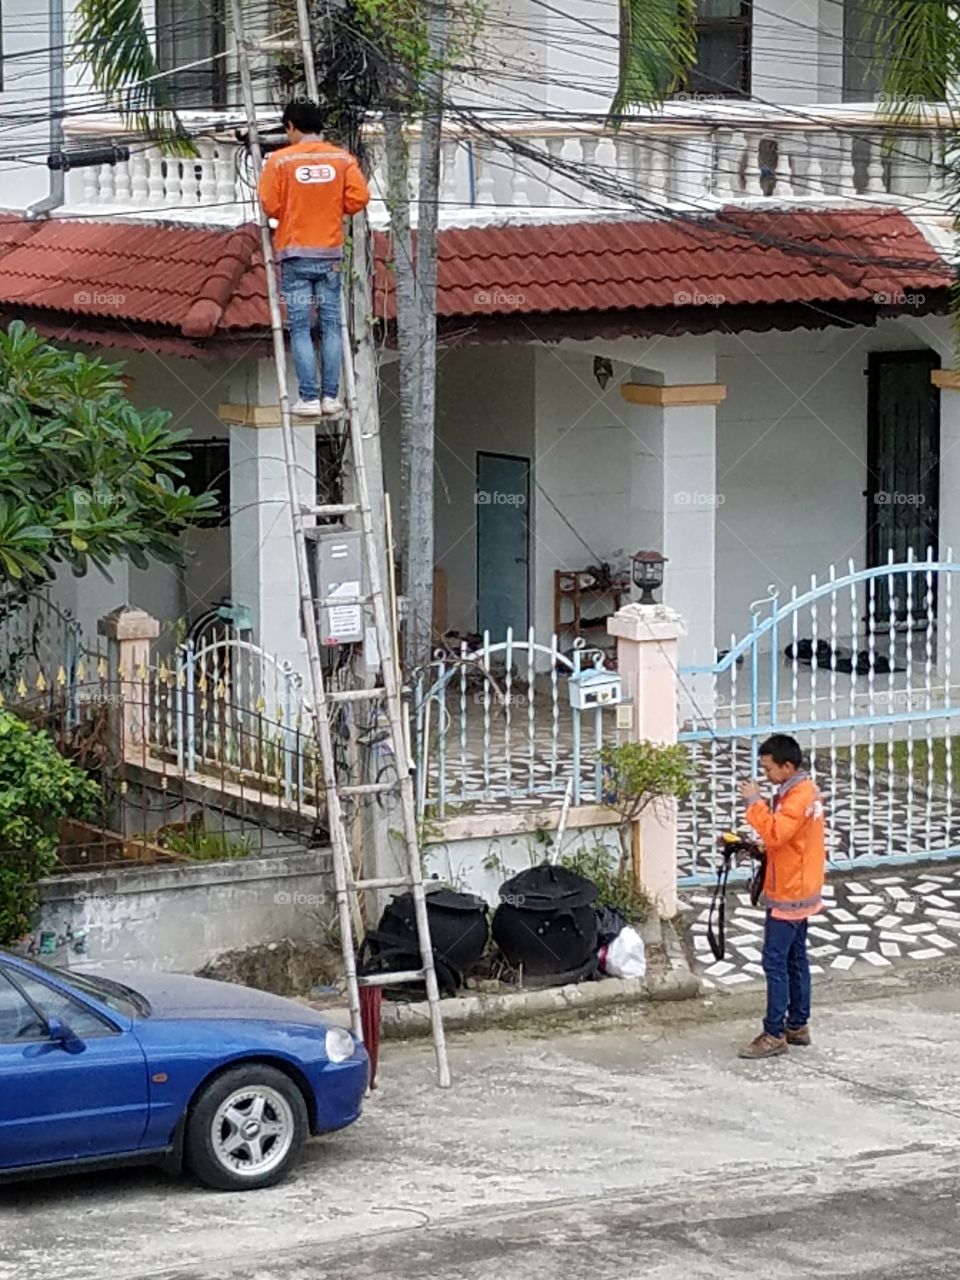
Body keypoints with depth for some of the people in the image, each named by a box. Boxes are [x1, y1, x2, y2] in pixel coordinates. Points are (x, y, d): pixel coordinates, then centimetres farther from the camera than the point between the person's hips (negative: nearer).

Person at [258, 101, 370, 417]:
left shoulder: (280, 160, -6)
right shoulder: (343, 159, 1)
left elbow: (269, 205, -9)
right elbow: (358, 197, -5)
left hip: (295, 254, -2)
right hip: (330, 254, 2)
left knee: (300, 328, 1)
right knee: (330, 325, 8)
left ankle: (308, 399, -4)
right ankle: (330, 396, 6)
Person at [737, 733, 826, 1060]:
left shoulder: (798, 797, -21)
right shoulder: (806, 789, 11)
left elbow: (775, 834, -31)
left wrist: (755, 802, -24)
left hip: (788, 894, -10)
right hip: (801, 890, 10)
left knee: (775, 962, -9)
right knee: (795, 959, 16)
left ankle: (774, 1035, -8)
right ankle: (798, 1026, 22)